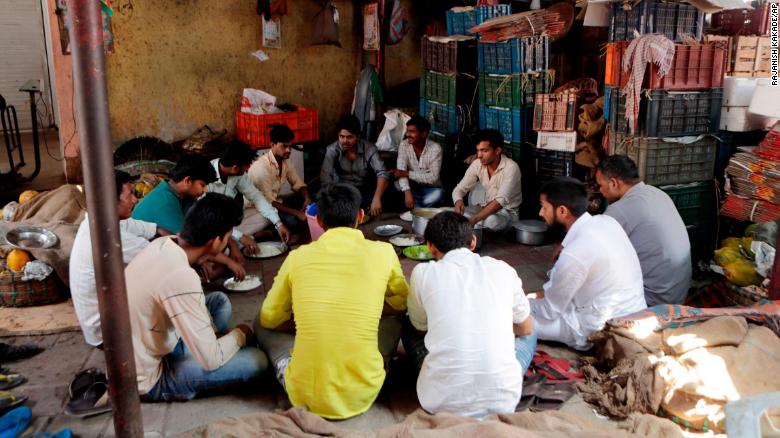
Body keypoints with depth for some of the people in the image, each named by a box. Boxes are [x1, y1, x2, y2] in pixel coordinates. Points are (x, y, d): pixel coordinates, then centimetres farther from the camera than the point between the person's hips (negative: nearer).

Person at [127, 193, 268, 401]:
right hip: (147, 382, -9)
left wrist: (214, 331, 3)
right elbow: (210, 360, -25)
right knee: (256, 361, -14)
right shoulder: (182, 278, -33)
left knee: (220, 300, 12)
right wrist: (239, 335, -6)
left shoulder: (161, 244, -6)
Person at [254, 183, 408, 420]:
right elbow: (402, 303, 17)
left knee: (261, 323, 26)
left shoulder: (298, 256, -1)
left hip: (304, 396, 0)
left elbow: (269, 318, 13)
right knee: (395, 316, 26)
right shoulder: (383, 252, -3)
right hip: (362, 394, 1)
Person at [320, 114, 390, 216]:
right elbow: (325, 178, -26)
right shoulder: (332, 150, -16)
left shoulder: (369, 148, -17)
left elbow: (382, 174, -29)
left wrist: (376, 198, -46)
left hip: (364, 190, 0)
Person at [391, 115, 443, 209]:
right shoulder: (404, 145, -10)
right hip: (412, 186, 1)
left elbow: (433, 177, -23)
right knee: (398, 185, -31)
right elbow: (401, 171, -20)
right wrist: (407, 192, -38)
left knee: (439, 194, -34)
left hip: (431, 188, -1)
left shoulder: (435, 148, -18)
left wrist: (407, 174, -26)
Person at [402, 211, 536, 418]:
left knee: (408, 326, 26)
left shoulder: (423, 272, 2)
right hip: (503, 400, 1)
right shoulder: (503, 269, 7)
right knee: (528, 336, 31)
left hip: (442, 401, 0)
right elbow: (526, 329, 23)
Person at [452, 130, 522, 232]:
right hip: (486, 208, 5)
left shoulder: (511, 168, -24)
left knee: (491, 221, -38)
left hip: (507, 212, -5)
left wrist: (475, 219, -46)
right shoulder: (477, 164, -6)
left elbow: (501, 201, -34)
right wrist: (458, 201, -32)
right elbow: (460, 189, -5)